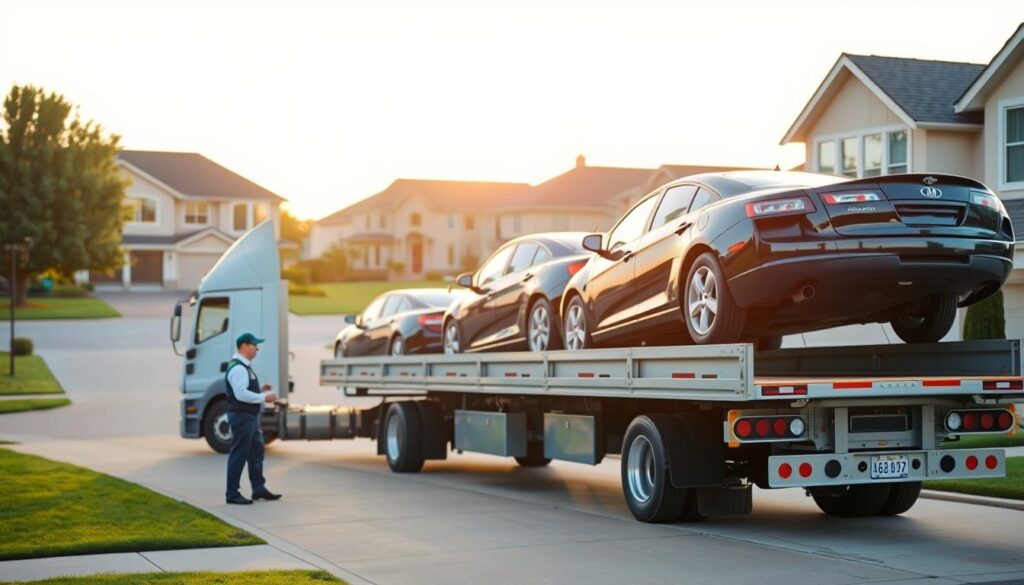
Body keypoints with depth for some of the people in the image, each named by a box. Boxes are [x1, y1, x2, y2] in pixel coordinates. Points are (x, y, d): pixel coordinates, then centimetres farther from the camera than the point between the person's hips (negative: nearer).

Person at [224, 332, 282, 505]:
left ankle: (258, 488, 23)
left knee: (256, 452, 15)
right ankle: (232, 494, 1)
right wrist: (264, 397, -21)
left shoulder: (245, 367, 15)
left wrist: (260, 390, 9)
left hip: (250, 416, 11)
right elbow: (241, 394, -26)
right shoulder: (238, 368, -18)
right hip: (241, 415, -11)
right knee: (239, 455, -5)